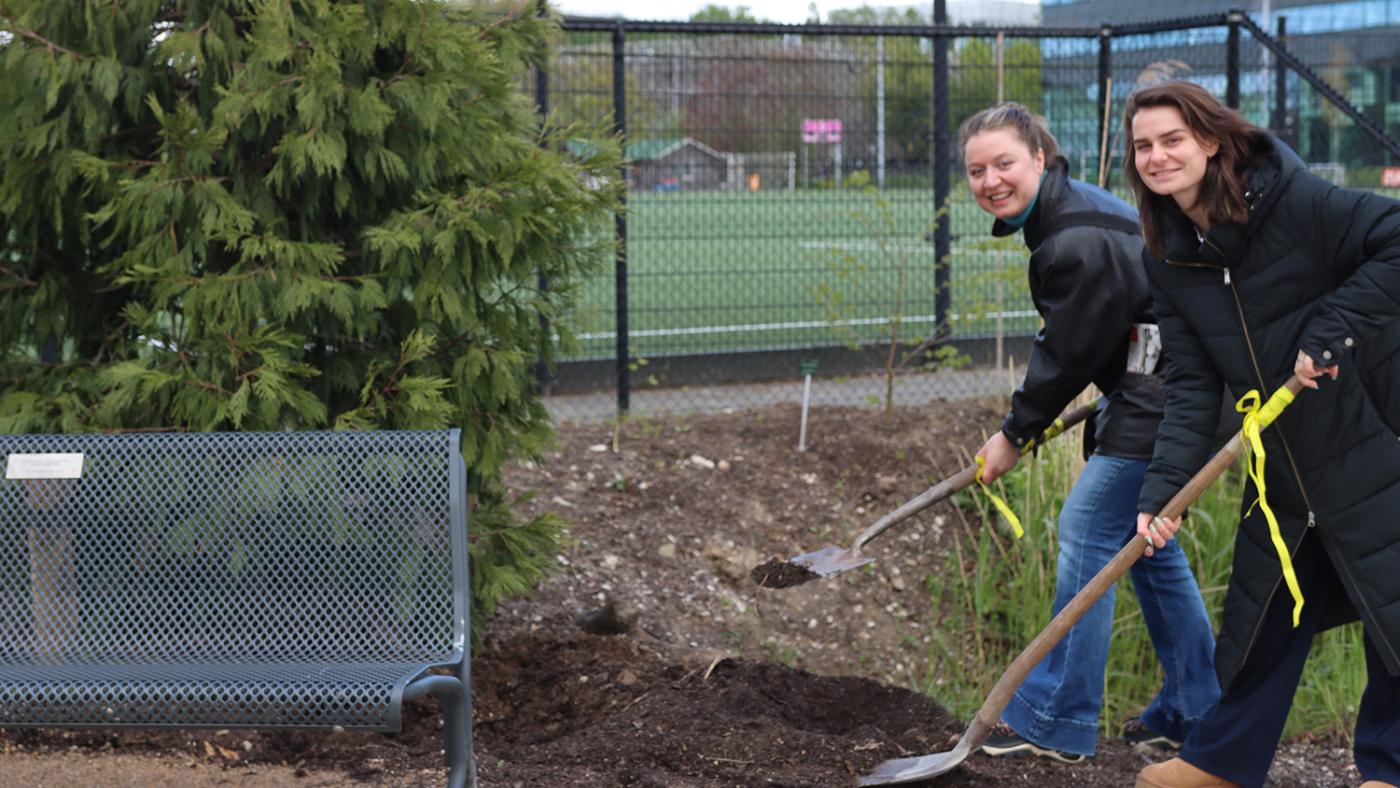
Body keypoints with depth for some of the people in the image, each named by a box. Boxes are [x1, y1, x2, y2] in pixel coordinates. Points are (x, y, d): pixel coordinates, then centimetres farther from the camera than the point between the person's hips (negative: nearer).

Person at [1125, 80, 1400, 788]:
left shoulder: (1293, 199, -17)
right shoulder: (1168, 259, 1)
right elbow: (1192, 384, -3)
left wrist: (1332, 329, -25)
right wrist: (1161, 490, -14)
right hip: (1285, 460, 6)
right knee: (1263, 607, 15)